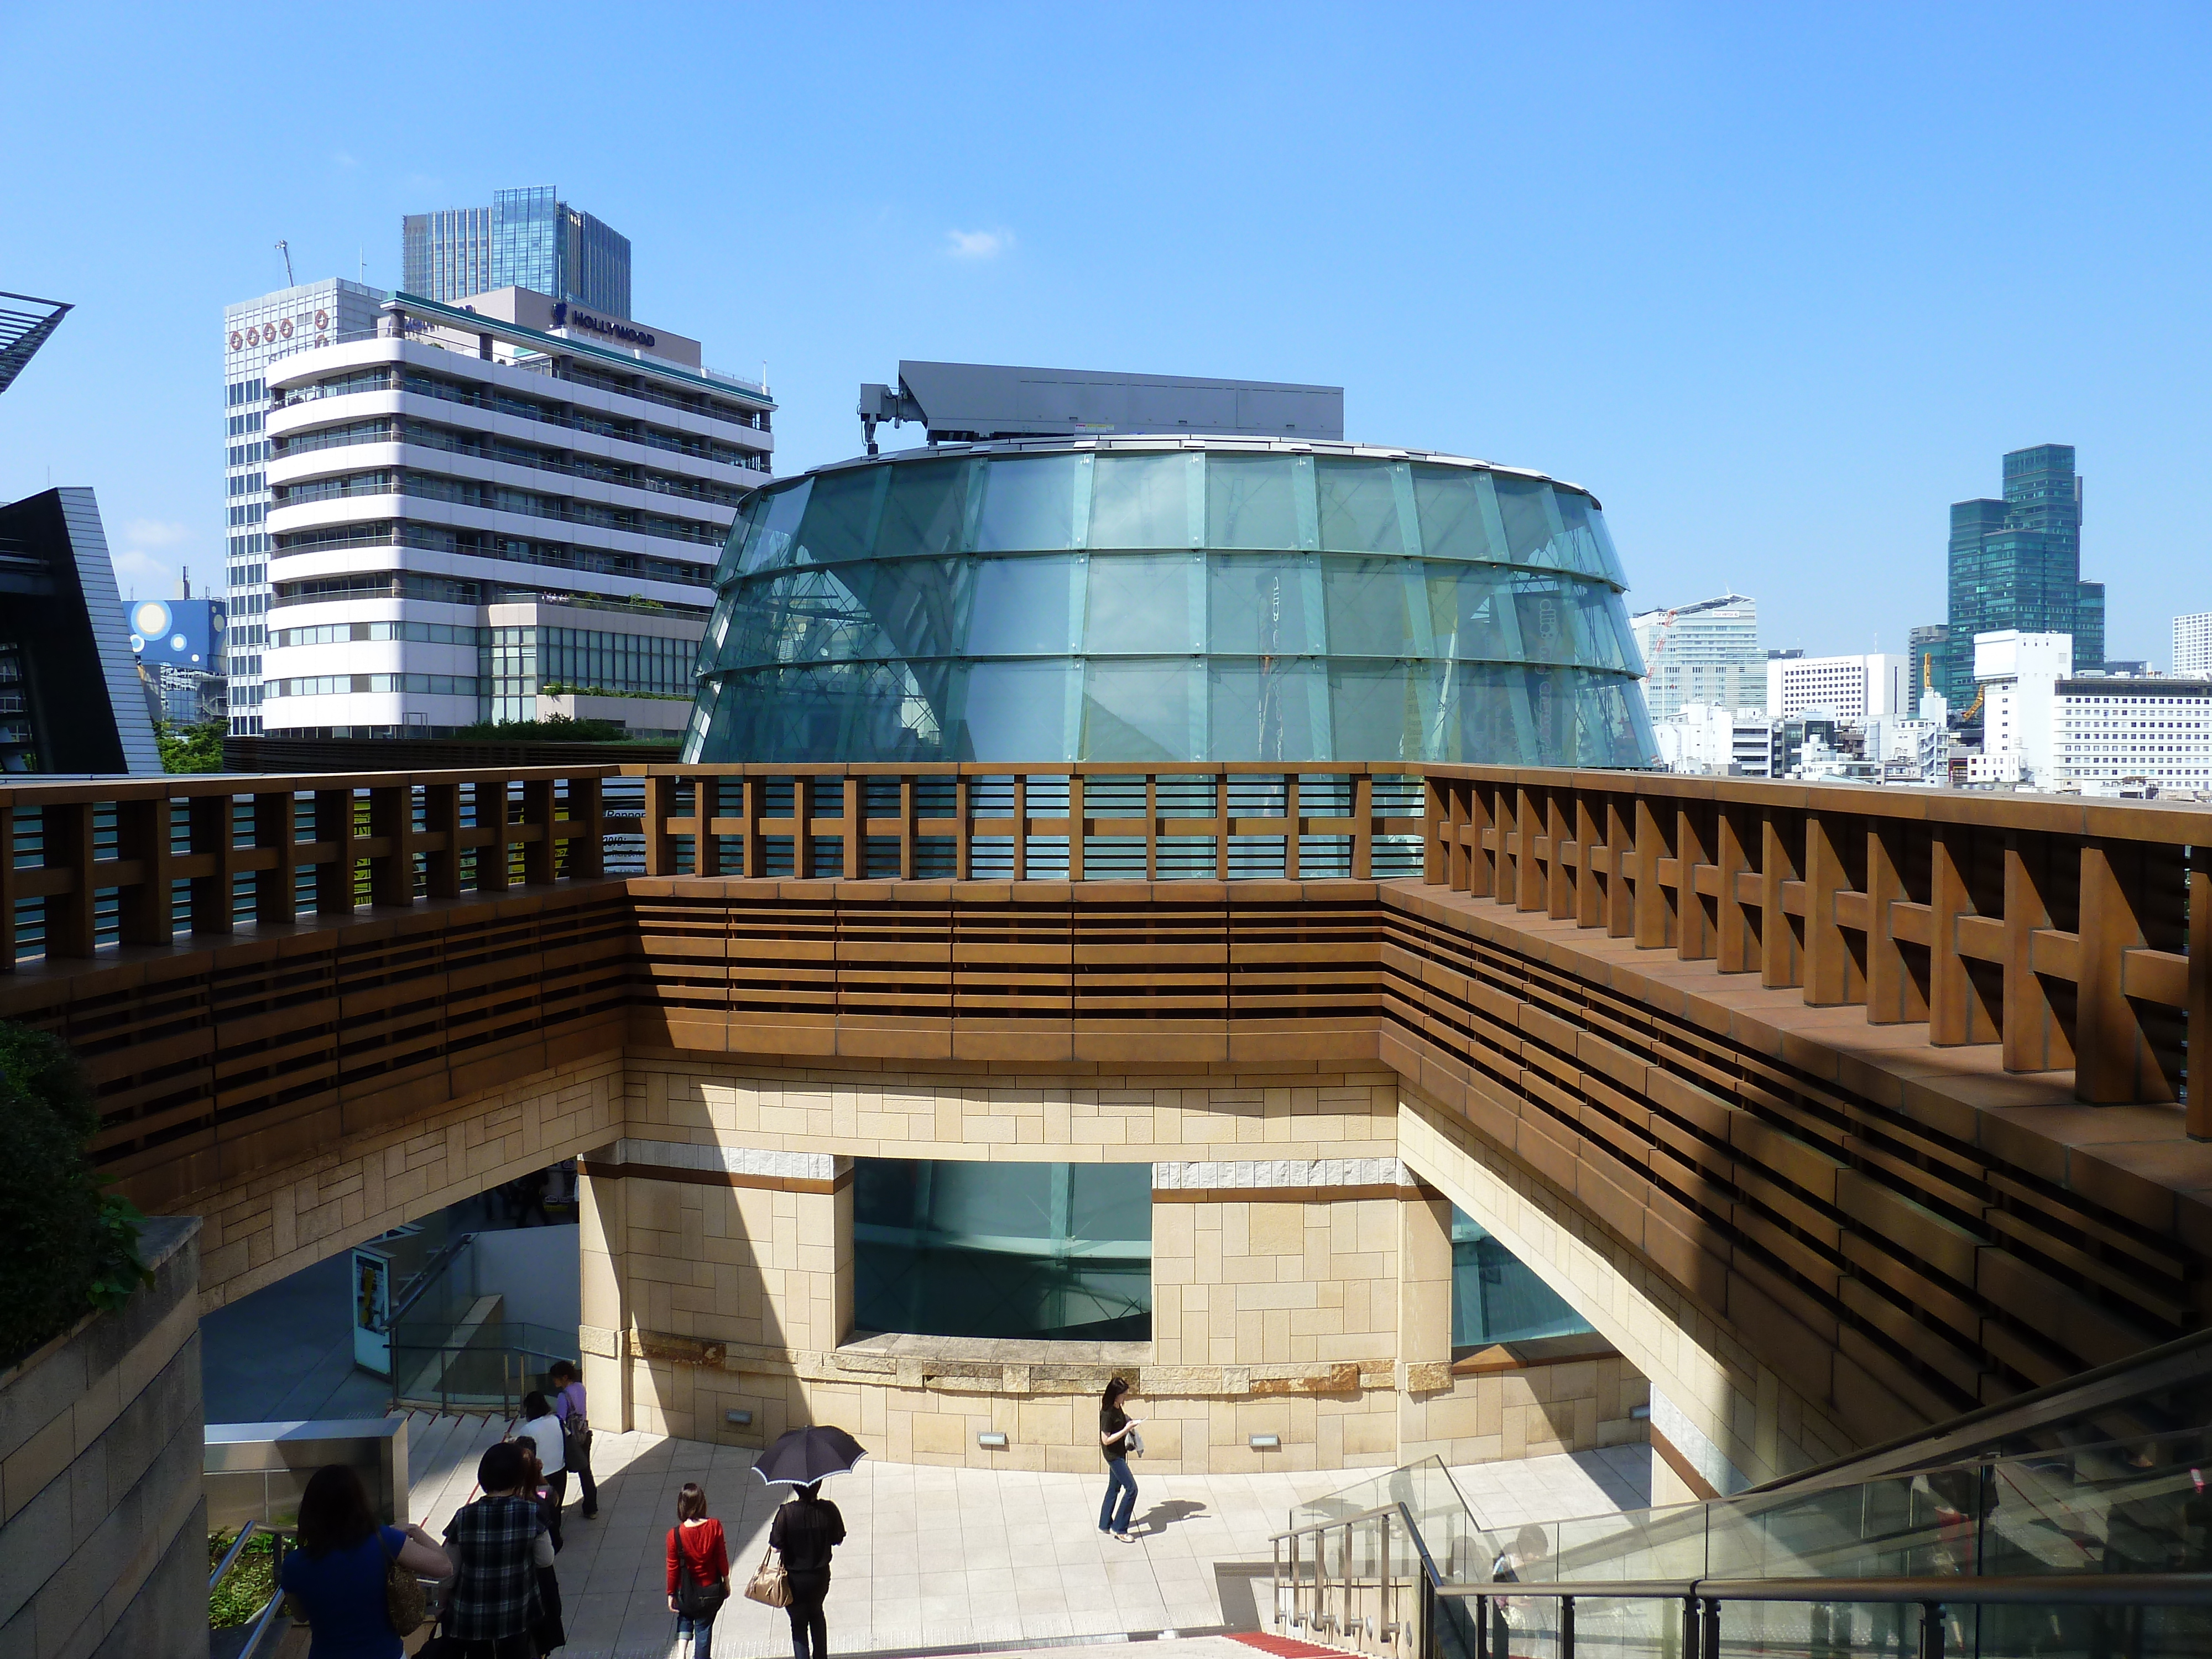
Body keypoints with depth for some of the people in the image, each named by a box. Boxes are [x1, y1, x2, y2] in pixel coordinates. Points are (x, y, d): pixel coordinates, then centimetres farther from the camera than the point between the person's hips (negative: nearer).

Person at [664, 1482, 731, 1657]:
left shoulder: (675, 1534, -19)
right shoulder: (714, 1526, -17)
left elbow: (673, 1567, -9)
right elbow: (722, 1558, -7)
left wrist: (671, 1594, 4)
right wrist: (726, 1580, 8)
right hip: (710, 1588, 0)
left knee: (684, 1619, 26)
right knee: (704, 1626, 16)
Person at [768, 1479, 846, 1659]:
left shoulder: (787, 1512, -22)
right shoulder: (828, 1509, -14)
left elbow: (776, 1547, -18)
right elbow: (838, 1539, -2)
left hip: (795, 1578, -3)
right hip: (821, 1575, 3)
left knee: (799, 1623, 15)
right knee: (816, 1614, 29)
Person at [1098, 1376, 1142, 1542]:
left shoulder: (1117, 1407, 2)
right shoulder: (1107, 1413, -26)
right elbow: (1106, 1440, -25)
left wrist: (1129, 1421, 5)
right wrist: (1126, 1430, -26)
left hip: (1120, 1452, 10)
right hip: (1113, 1455, -10)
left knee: (1114, 1488, 19)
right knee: (1131, 1488, -10)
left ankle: (1105, 1524, 31)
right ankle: (1119, 1530, -2)